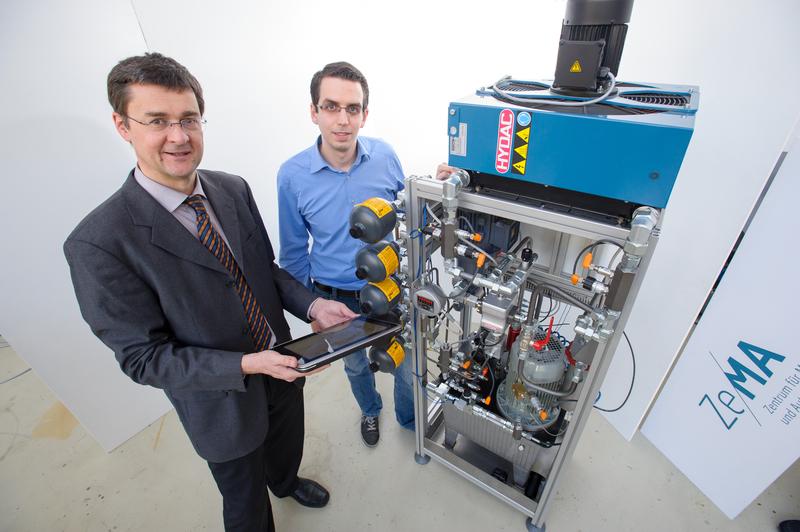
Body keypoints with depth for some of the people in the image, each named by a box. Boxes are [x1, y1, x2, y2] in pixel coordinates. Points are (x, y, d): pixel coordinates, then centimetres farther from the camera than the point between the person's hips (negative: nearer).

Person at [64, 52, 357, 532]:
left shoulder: (234, 190, -8)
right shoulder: (99, 243, -25)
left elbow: (266, 269, 1)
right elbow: (144, 357, -20)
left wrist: (312, 305, -15)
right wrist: (246, 365, -29)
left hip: (280, 366, 6)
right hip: (224, 402, -5)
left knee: (287, 442, 35)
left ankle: (287, 482, 69)